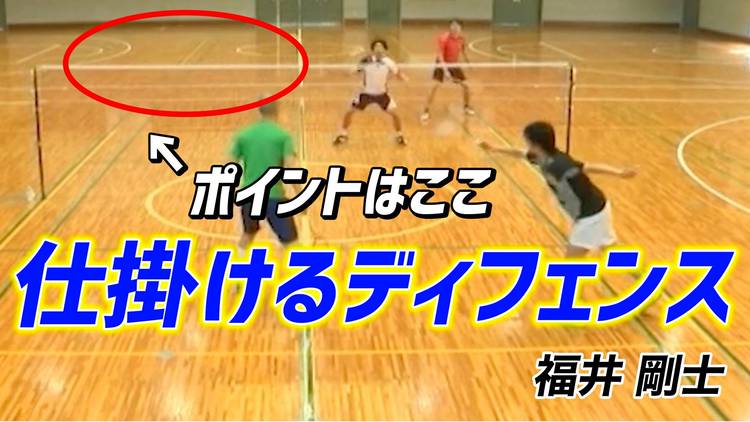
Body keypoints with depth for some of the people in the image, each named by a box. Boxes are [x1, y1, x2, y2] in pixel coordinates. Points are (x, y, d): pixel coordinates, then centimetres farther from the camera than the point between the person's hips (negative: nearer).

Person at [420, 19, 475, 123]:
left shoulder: (461, 39, -9)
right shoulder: (443, 38, -26)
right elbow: (440, 54, -31)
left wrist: (466, 61, 21)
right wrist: (445, 69, -43)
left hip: (454, 64, 5)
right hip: (442, 63, -5)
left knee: (465, 85, 3)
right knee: (435, 85, -20)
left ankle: (467, 107, 29)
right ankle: (426, 111, -11)